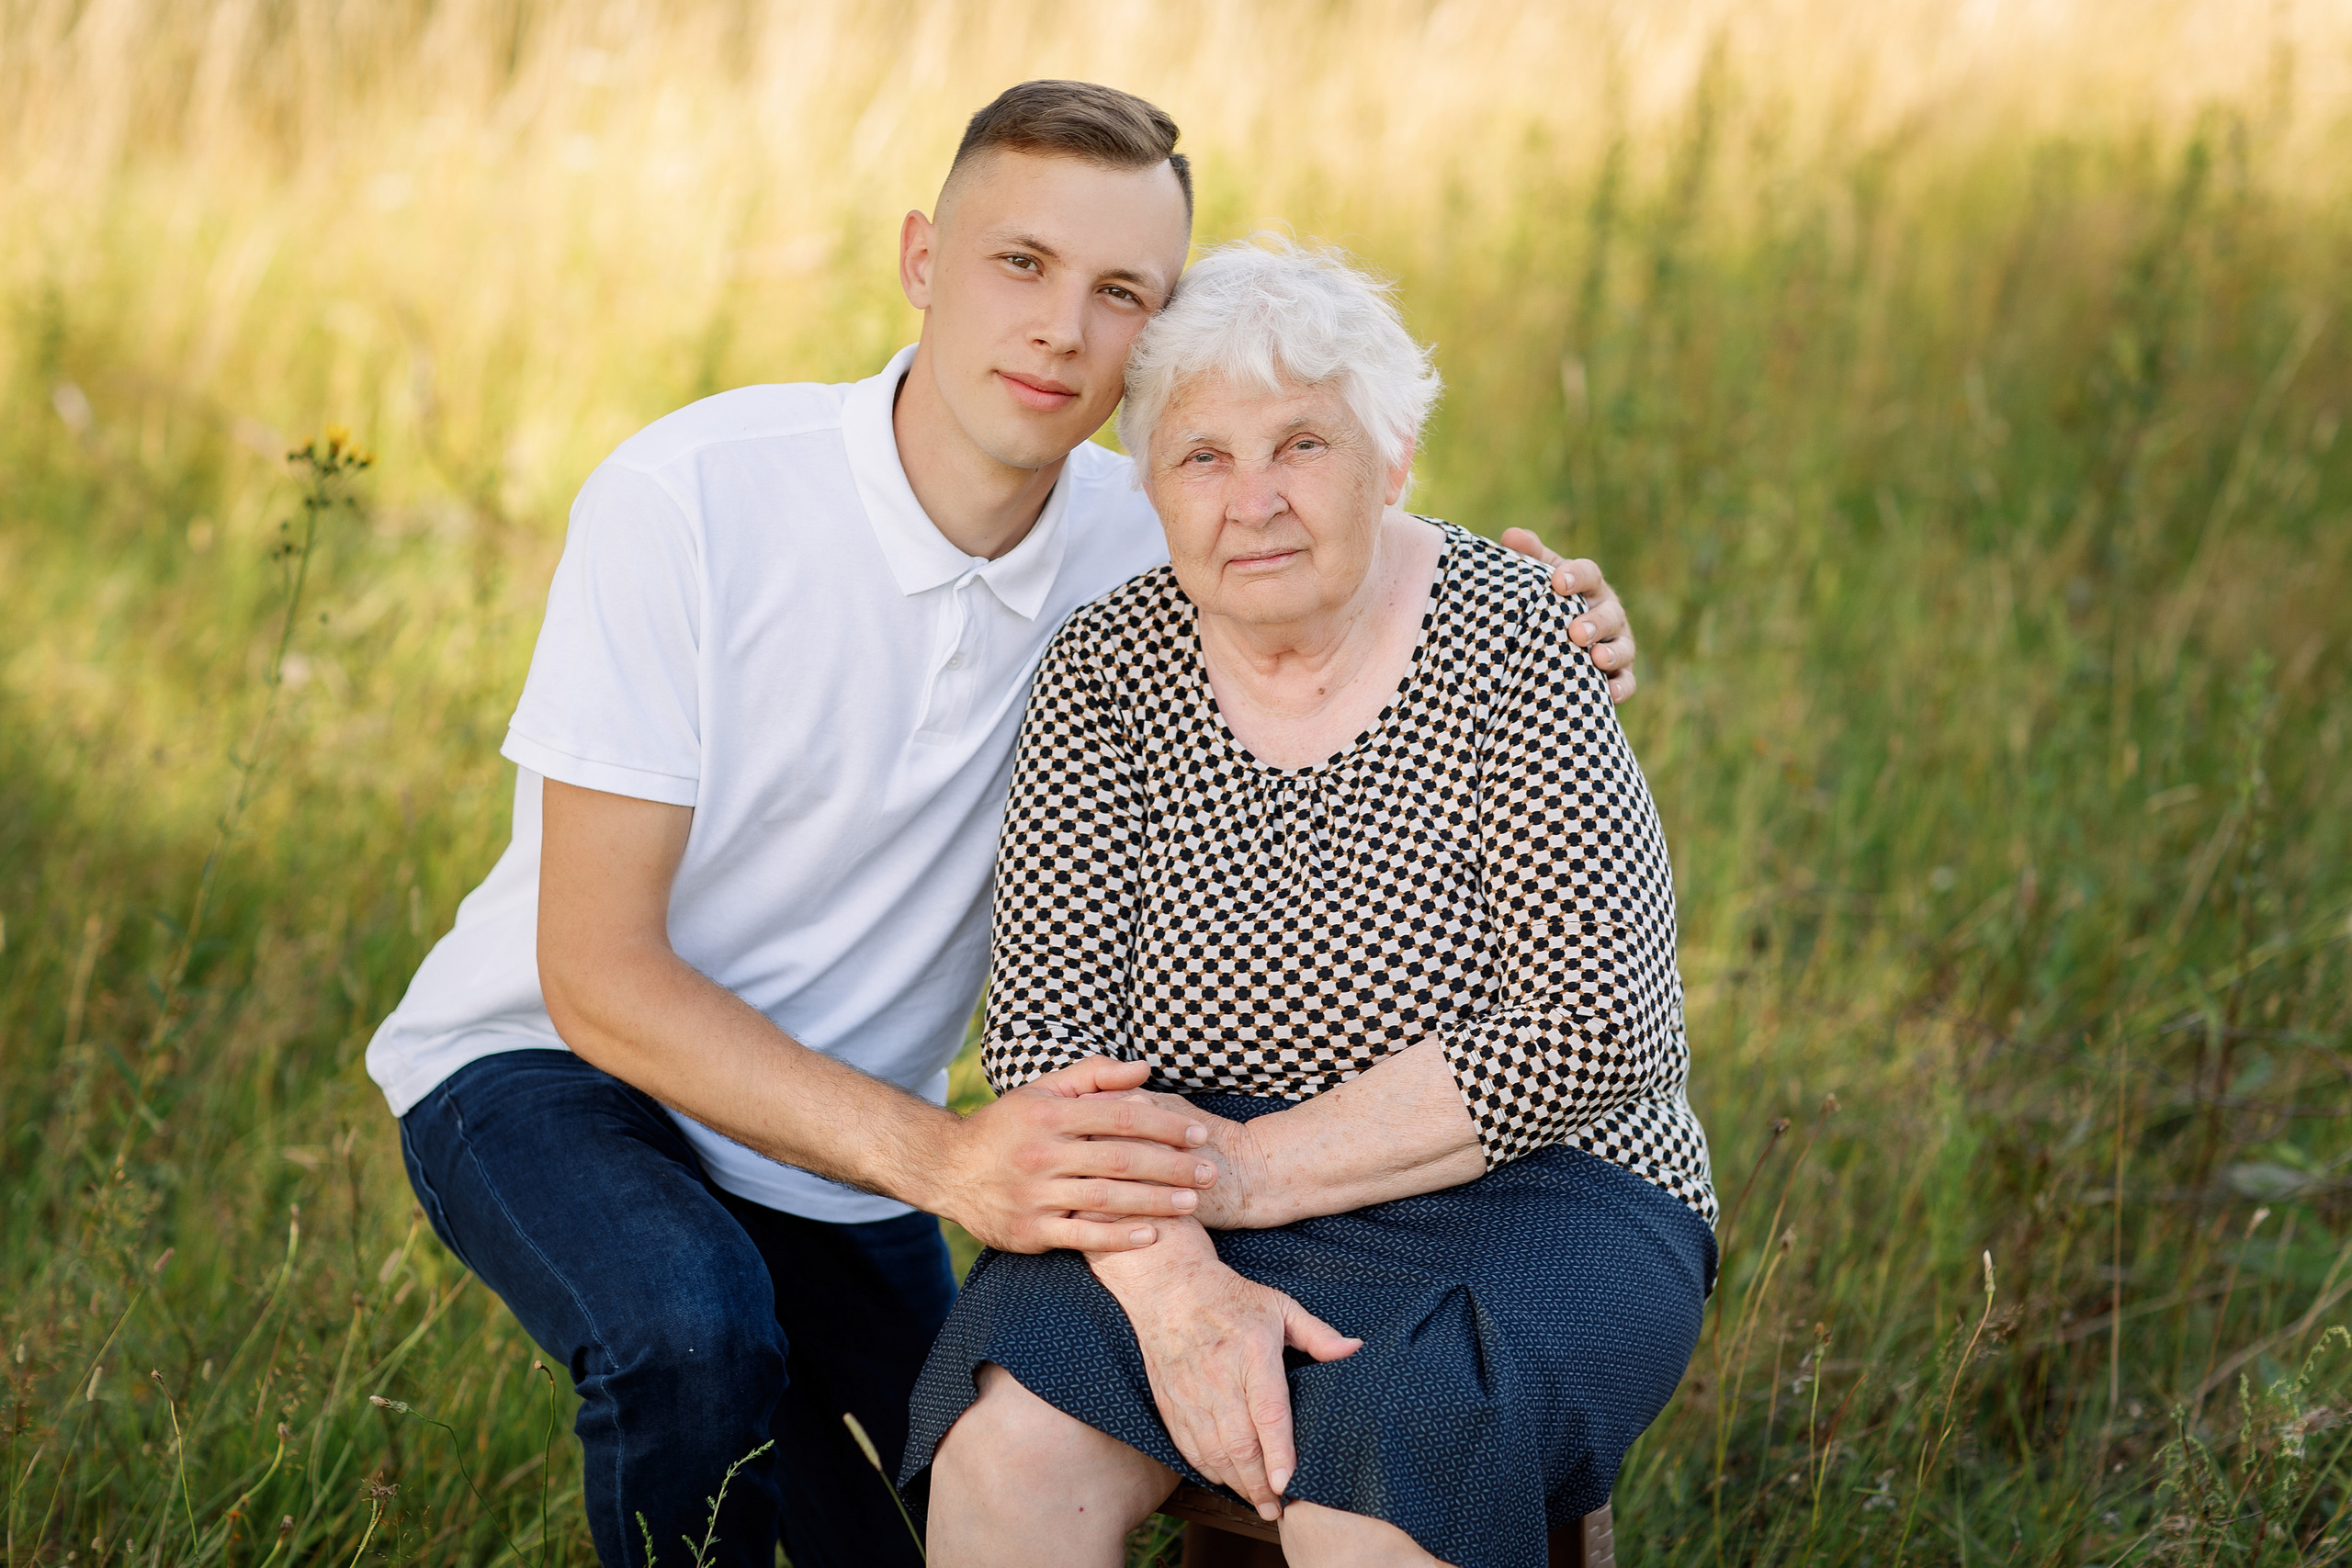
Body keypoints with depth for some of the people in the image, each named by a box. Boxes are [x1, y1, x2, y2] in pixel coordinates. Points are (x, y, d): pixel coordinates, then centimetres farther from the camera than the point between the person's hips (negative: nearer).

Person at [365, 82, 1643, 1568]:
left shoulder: (1136, 546, -11)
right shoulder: (689, 499, -25)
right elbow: (595, 972, -25)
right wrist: (939, 1157, -39)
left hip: (841, 1144, 5)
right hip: (548, 1068, -5)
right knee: (691, 1331, -35)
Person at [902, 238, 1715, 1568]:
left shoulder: (1515, 645, -9)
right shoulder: (1108, 666, 0)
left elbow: (1593, 1038, -14)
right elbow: (1046, 1028, -7)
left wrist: (1252, 1167, -15)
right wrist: (1175, 1282, -24)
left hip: (1524, 1193, -2)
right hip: (1187, 1201, 2)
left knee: (1386, 1456, -33)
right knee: (1012, 1447, -27)